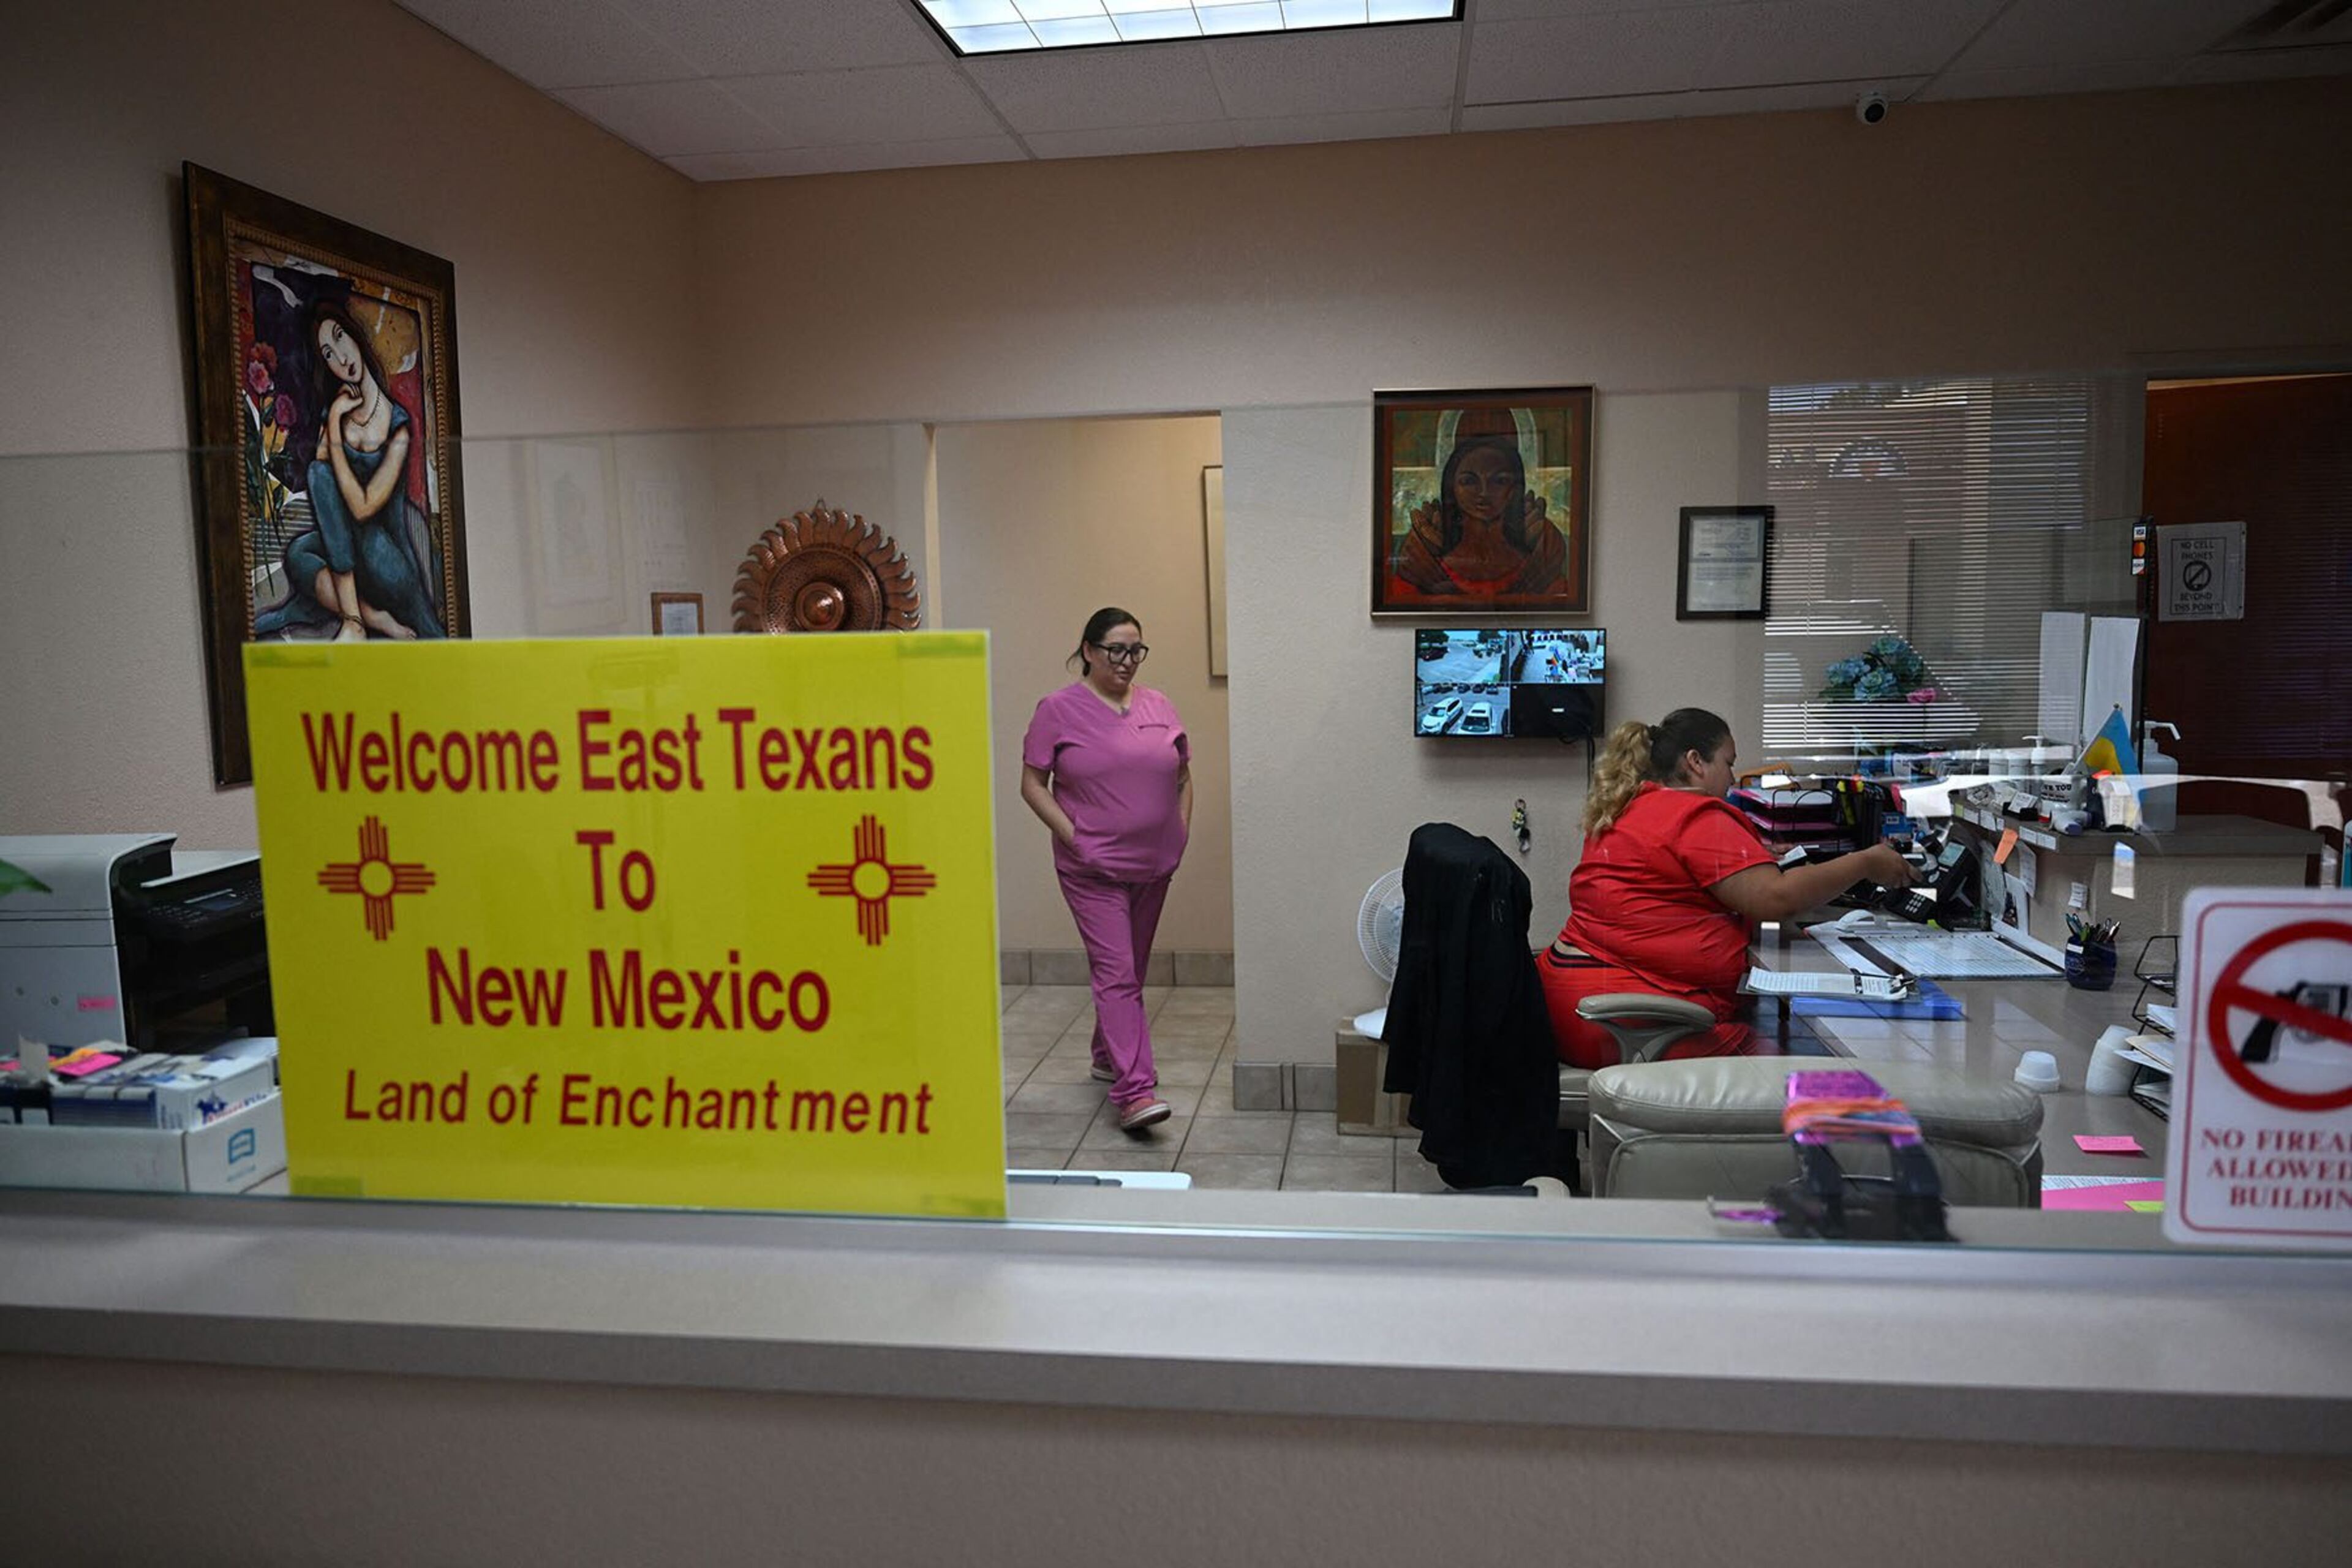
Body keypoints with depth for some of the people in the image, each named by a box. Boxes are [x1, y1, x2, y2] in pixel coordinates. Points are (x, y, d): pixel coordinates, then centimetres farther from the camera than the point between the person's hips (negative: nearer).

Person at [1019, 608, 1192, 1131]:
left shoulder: (1160, 707, 8)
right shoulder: (1059, 710, -6)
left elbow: (1183, 777, 17)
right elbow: (1033, 784, -5)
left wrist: (1182, 832, 5)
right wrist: (1073, 835, -13)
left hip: (1154, 866, 5)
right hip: (1094, 870, -5)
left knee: (1131, 970, 17)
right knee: (1116, 974, -11)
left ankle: (1108, 1056, 36)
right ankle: (1135, 1091, -13)